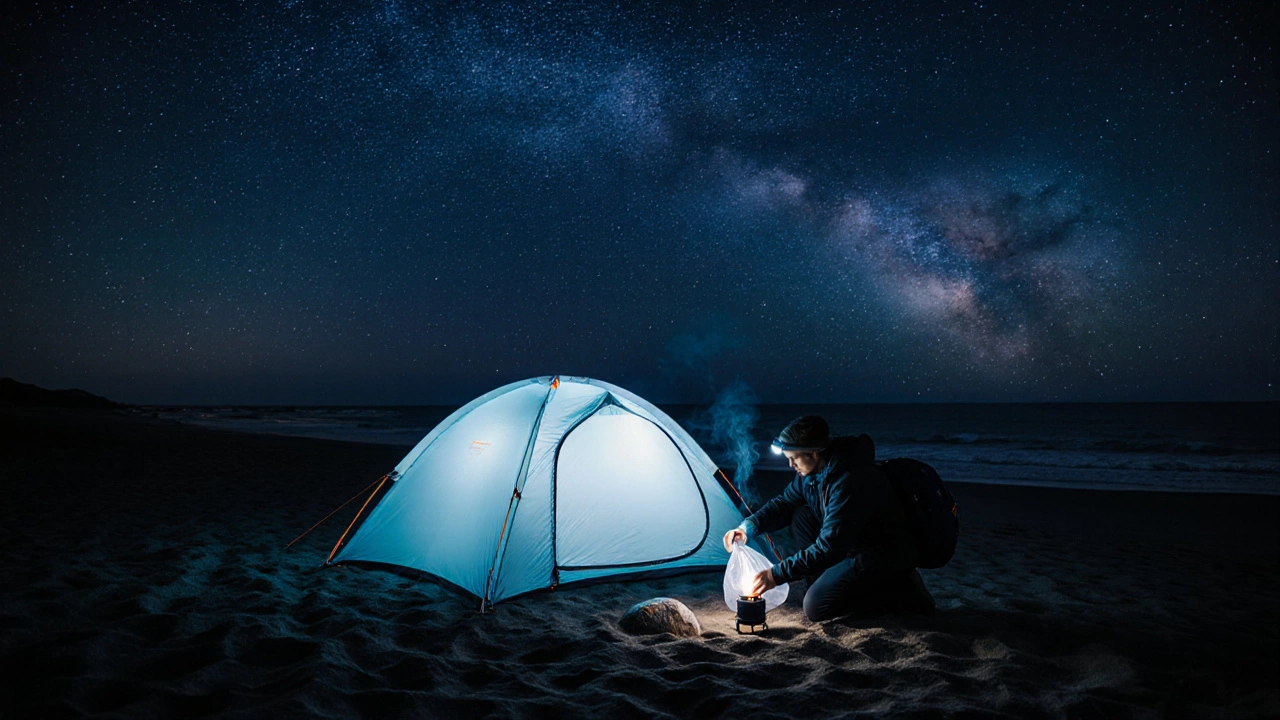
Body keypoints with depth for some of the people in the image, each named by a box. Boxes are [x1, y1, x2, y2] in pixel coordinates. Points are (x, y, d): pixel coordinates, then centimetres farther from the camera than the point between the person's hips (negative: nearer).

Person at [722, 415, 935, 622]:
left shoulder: (850, 480, -31)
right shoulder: (811, 471, -3)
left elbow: (828, 548, -31)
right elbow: (783, 504, 11)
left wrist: (776, 574, -27)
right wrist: (748, 526, -7)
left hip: (888, 554, -9)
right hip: (852, 545, 9)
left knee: (816, 607, -16)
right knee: (800, 516, -2)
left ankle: (903, 592, -5)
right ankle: (826, 582, 5)